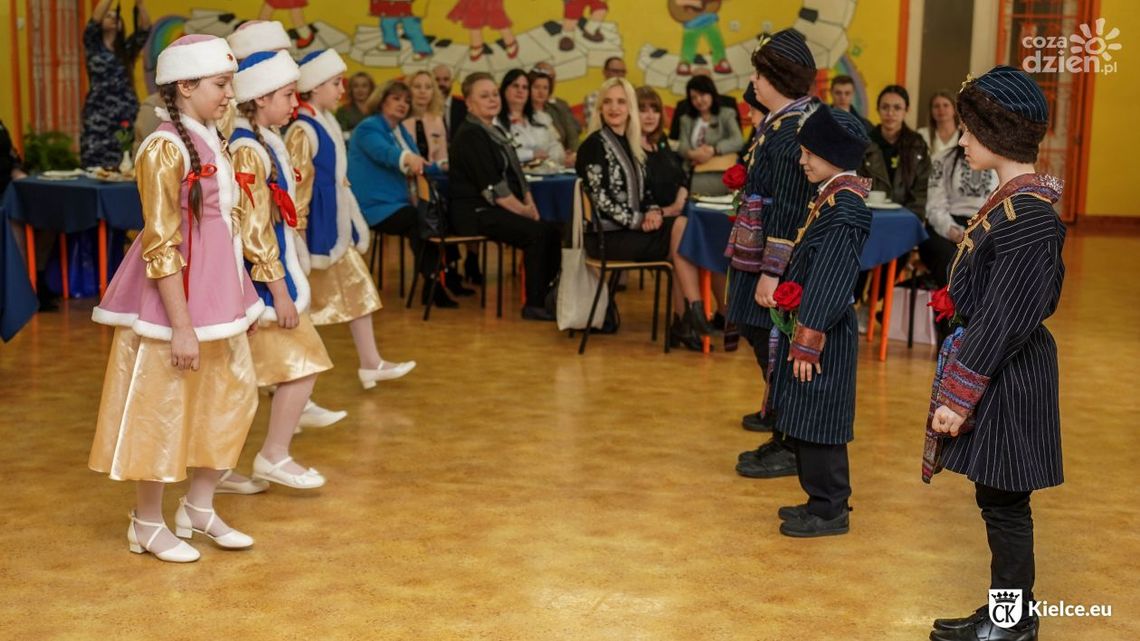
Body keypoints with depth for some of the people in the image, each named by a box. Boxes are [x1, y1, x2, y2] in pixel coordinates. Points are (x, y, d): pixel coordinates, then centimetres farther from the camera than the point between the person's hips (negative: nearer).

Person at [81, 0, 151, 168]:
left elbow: (145, 29, 0)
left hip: (127, 115, 2)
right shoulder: (94, 46, 9)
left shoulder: (127, 48, 14)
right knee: (96, 165, -7)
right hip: (99, 115, -2)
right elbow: (94, 19, -7)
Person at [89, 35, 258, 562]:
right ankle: (147, 525, 20)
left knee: (231, 399, 13)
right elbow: (160, 246, -19)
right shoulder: (165, 149, -16)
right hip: (173, 300, -9)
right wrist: (180, 325, -20)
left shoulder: (212, 145, 9)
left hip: (217, 295, 9)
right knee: (162, 411, 4)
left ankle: (199, 509, 28)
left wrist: (243, 300, 16)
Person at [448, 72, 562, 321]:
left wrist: (531, 205, 2)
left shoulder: (496, 132, 18)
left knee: (553, 231, -8)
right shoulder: (469, 136, -12)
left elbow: (517, 176, 18)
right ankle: (535, 305, -16)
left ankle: (547, 296, 0)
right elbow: (492, 187, -18)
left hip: (496, 210, 9)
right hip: (474, 212, -9)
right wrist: (524, 211, -13)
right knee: (537, 233, -24)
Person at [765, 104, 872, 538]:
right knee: (805, 420, 17)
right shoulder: (833, 197, 10)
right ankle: (823, 499, 28)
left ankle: (830, 511, 11)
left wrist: (808, 341, -21)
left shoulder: (844, 206, -19)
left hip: (823, 330, -10)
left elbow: (832, 279, -22)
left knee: (817, 422, 0)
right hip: (810, 321, 10)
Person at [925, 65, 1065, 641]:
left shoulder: (1027, 216, -22)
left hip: (1006, 378, -9)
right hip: (996, 367, 9)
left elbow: (1002, 320, -23)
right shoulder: (1014, 199, 7)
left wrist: (958, 396, -19)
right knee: (998, 501, 17)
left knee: (1004, 503, 4)